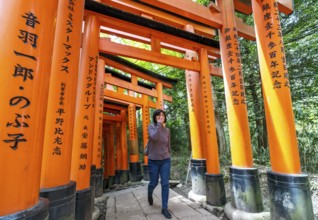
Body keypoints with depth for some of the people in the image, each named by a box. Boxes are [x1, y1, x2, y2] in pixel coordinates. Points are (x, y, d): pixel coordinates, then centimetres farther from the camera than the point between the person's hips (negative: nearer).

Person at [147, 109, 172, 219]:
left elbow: (168, 146, 11)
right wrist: (159, 124, -25)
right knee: (154, 183, 13)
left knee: (165, 184, 0)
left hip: (165, 160, 2)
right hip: (153, 161, -2)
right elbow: (154, 137, -31)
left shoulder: (167, 130, 2)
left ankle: (164, 208, 14)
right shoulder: (151, 127, -9)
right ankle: (150, 194, 46)